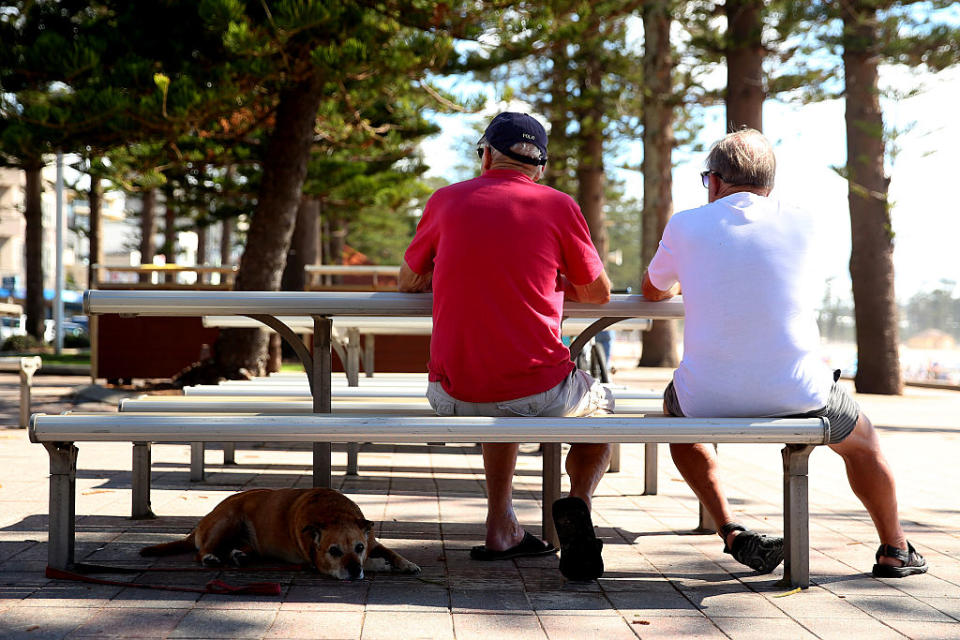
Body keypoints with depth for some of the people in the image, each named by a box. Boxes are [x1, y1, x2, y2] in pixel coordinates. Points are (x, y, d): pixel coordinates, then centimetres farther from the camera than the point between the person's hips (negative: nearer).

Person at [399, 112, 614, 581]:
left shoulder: (446, 200, 6)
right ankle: (578, 499, 0)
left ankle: (501, 529, 28)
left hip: (453, 396, 3)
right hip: (540, 392, -3)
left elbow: (408, 282, 20)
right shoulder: (558, 206, 0)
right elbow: (599, 293, 12)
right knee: (599, 407, 30)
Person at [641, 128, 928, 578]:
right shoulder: (804, 225, 4)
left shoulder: (685, 226, 2)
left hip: (708, 400, 0)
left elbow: (652, 291, 20)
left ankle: (730, 533, 23)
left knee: (675, 409, 36)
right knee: (862, 441, 32)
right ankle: (894, 550, 43)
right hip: (796, 396, 0)